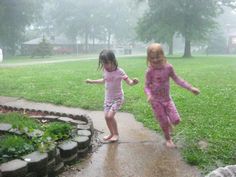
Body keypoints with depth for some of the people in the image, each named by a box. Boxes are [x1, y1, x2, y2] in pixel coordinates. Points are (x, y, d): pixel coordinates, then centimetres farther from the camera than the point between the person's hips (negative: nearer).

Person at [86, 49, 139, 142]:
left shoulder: (119, 71, -21)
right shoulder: (105, 70, -4)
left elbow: (129, 82, -21)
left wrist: (133, 82, -45)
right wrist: (92, 81, 23)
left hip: (117, 98, -6)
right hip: (108, 98, 6)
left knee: (110, 116, -15)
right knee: (106, 117, 5)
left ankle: (116, 134, 7)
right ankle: (112, 133, 28)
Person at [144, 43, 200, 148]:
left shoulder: (168, 67, -9)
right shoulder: (150, 71, -17)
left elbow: (177, 79, 2)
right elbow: (147, 86, -13)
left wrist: (190, 88, -1)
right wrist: (149, 95, -34)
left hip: (167, 98, 3)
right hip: (156, 100, -3)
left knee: (176, 120, -3)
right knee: (164, 123, 5)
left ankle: (168, 123, 33)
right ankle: (168, 139, 31)